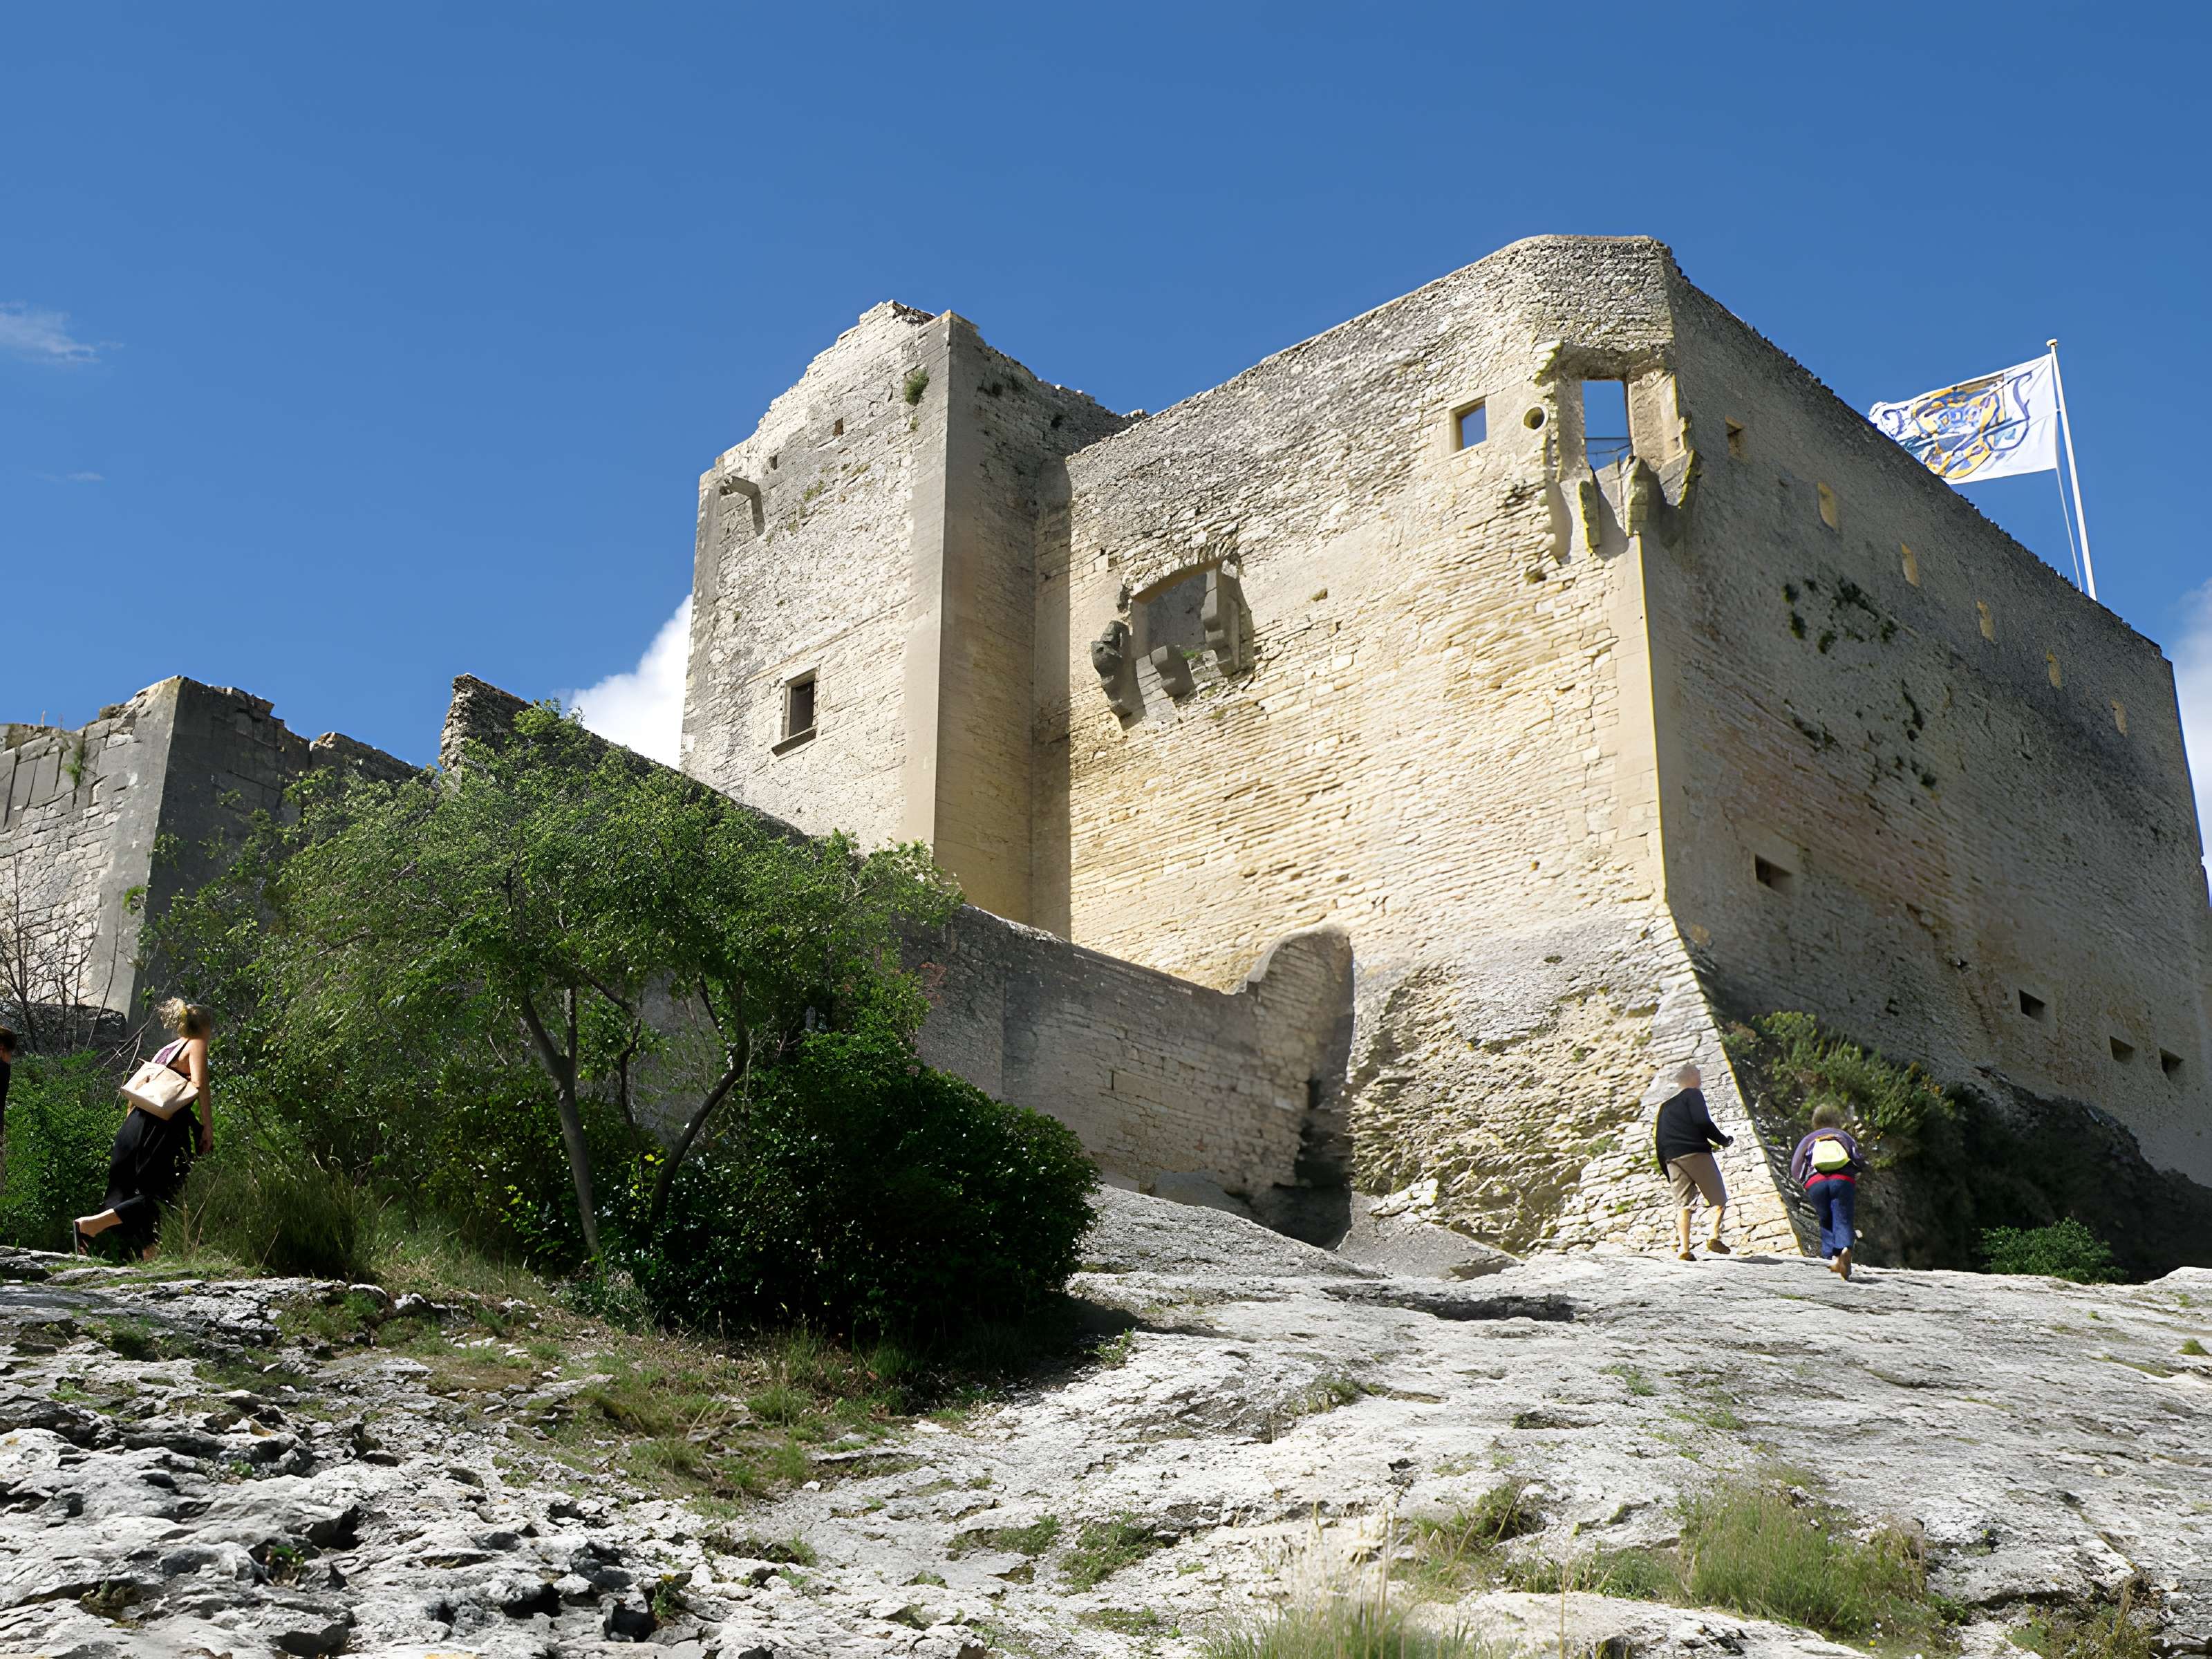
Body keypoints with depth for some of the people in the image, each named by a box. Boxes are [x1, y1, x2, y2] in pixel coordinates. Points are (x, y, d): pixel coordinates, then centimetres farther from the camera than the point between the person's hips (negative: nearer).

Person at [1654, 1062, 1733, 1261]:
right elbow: (1703, 1123, -11)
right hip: (1697, 1153, -6)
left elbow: (1658, 1141, 20)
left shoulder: (1665, 1105, 25)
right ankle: (1714, 1237, -15)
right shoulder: (1693, 1095, 5)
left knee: (1683, 1204, 2)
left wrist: (1666, 1171, 22)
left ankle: (1684, 1248, -9)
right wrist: (1724, 1140, 2)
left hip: (1672, 1158, 6)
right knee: (1719, 1198, 2)